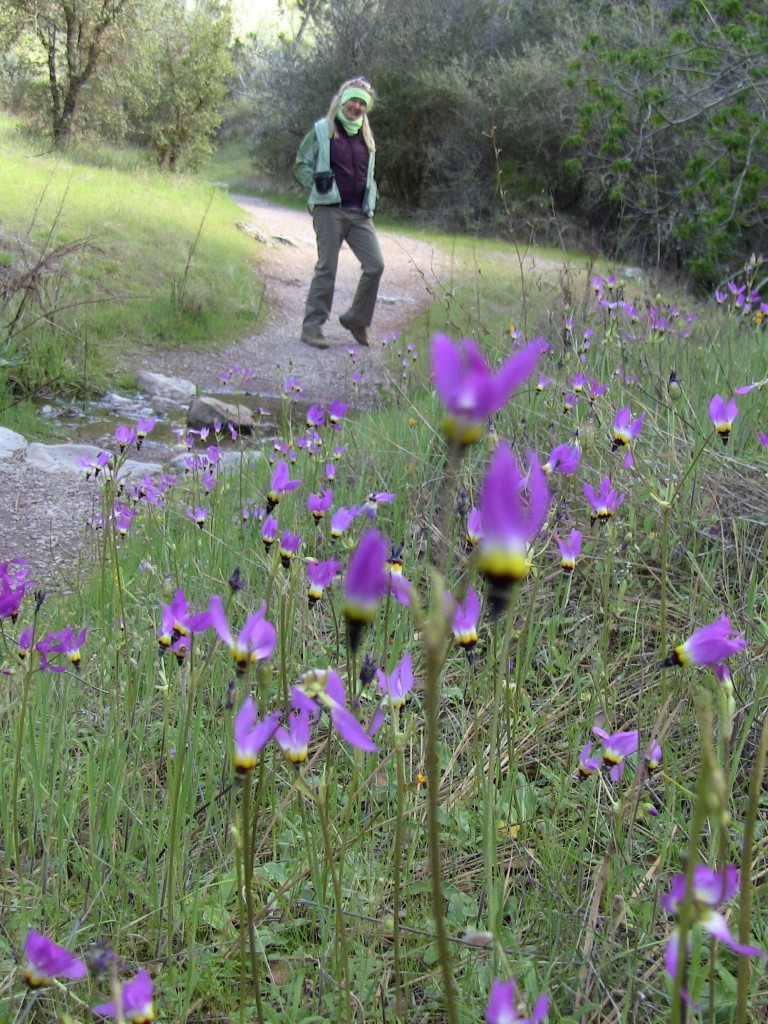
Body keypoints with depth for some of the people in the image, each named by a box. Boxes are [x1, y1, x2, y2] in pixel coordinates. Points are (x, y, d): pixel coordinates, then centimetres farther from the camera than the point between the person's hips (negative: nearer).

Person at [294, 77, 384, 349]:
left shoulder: (366, 136, 17)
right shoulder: (321, 130, 2)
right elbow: (301, 164, 4)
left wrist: (370, 201, 14)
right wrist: (318, 187, -7)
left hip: (359, 212, 5)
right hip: (329, 209, -5)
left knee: (375, 265, -5)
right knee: (327, 268, -5)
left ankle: (356, 319, 12)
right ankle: (312, 327, 5)